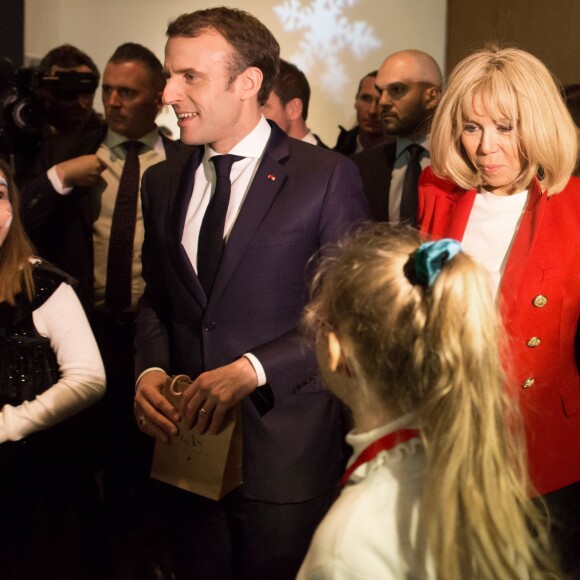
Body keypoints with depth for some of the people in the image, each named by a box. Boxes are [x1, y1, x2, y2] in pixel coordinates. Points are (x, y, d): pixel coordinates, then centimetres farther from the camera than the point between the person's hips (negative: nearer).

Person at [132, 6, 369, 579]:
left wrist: (253, 370, -17)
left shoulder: (327, 176, -8)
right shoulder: (162, 183, 9)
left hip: (286, 452, -4)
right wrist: (150, 369, -2)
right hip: (186, 446, 5)